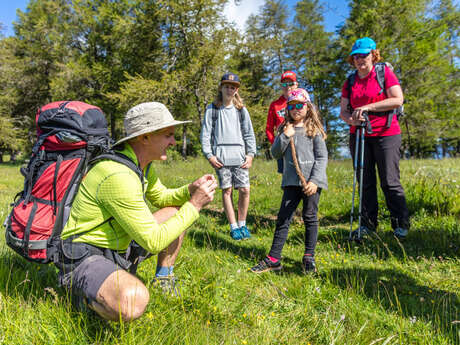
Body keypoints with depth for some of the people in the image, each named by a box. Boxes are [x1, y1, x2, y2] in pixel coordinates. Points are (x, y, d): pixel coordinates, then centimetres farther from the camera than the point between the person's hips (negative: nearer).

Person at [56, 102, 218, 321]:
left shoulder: (142, 164, 1)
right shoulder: (118, 176, -30)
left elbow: (162, 197, 19)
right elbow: (153, 242, -27)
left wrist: (190, 190, -3)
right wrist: (194, 205, -20)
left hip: (120, 249, 10)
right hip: (85, 258, -9)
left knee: (176, 211, 9)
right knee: (133, 302, -38)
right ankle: (83, 290, -5)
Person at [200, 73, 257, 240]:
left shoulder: (241, 110, 13)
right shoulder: (212, 109, 8)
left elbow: (249, 133, 13)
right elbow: (206, 133, 5)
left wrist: (250, 154, 2)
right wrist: (209, 155, -4)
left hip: (240, 156, 1)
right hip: (221, 156, -1)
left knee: (244, 190, -5)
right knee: (227, 190, 0)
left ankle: (242, 224, 14)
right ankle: (233, 227, 10)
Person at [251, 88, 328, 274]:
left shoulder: (314, 129, 2)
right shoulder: (285, 129, 12)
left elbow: (322, 157, -3)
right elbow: (275, 153, 6)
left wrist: (314, 180, -14)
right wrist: (285, 137, -7)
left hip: (311, 181, -2)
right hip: (291, 181, 3)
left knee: (310, 217, 7)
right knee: (283, 218, 3)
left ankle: (309, 257, 20)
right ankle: (273, 258, 9)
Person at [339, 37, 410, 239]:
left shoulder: (385, 73, 1)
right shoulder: (349, 82, 13)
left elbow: (398, 100, -10)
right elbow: (343, 111, 10)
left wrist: (368, 107, -16)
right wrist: (351, 120, -12)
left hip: (386, 134, -4)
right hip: (358, 136, 4)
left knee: (390, 181, -4)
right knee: (365, 182, 6)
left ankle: (401, 225, 9)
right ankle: (368, 224, 16)